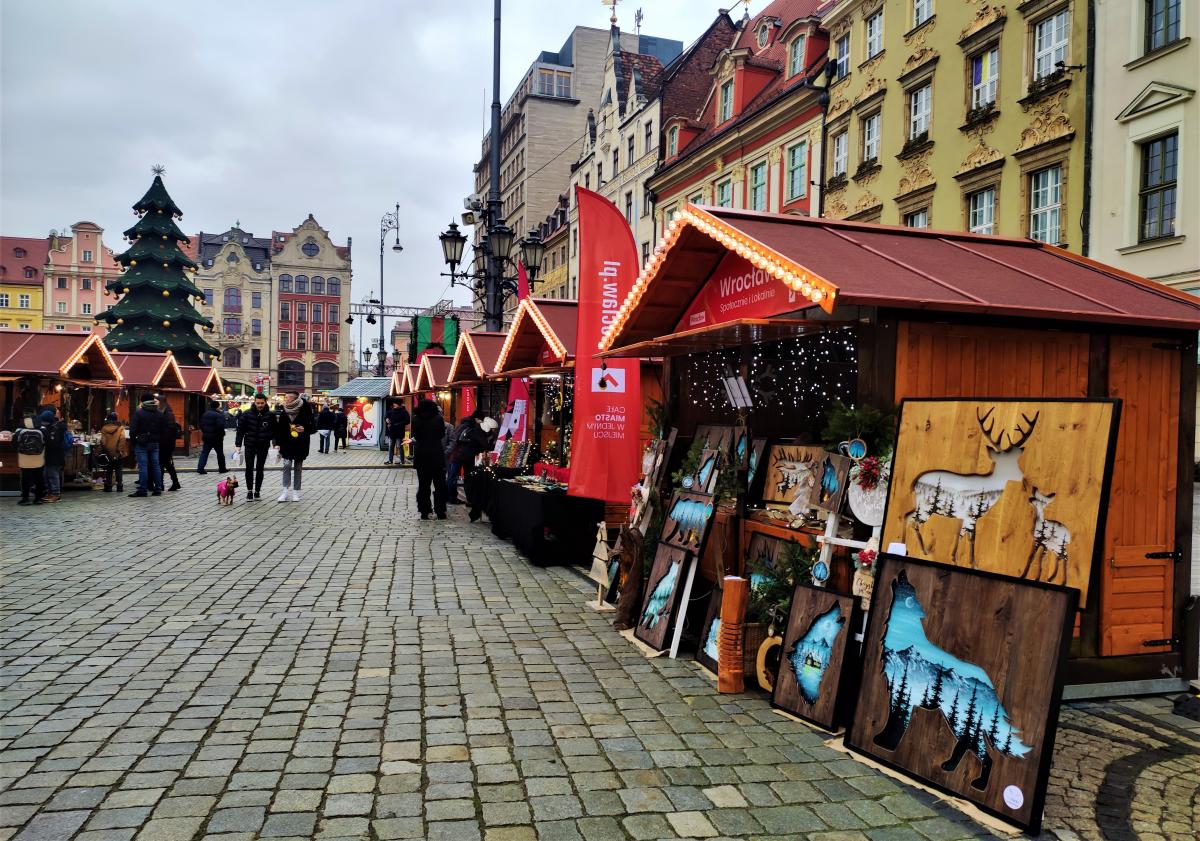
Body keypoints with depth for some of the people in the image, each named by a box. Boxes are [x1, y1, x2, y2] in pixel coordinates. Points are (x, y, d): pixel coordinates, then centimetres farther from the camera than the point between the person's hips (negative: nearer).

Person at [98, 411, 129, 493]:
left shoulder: (104, 429, 0)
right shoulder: (120, 428, -5)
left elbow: (102, 441, 0)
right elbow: (122, 440, -12)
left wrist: (103, 451, 6)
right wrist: (121, 450, -8)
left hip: (108, 453, 1)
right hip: (117, 453, -1)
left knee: (108, 471, 9)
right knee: (118, 470, 6)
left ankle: (108, 486, 7)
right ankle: (119, 486, 4)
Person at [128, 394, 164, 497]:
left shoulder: (138, 413, -8)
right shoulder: (159, 414, 9)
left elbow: (133, 429, -10)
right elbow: (162, 430, 9)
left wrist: (133, 440, -1)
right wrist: (158, 440, 13)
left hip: (141, 443, -5)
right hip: (155, 444, 5)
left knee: (143, 466, -5)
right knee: (156, 465, 8)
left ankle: (143, 490, -6)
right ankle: (158, 488, 9)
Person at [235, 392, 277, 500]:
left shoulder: (270, 415, 0)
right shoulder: (247, 414, -3)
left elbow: (274, 431, 5)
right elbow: (240, 430, 0)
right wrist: (238, 445, -5)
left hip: (263, 446, 0)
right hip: (249, 445, 0)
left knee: (260, 469, 7)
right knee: (249, 468, -4)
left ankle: (257, 491, 15)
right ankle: (249, 491, 5)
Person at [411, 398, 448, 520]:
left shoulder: (416, 419, -7)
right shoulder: (438, 418, -9)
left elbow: (415, 435, 3)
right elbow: (442, 434, 3)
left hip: (421, 456, 1)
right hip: (437, 455, -1)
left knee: (423, 485, 8)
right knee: (439, 485, 8)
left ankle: (424, 513, 7)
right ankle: (440, 512, 8)